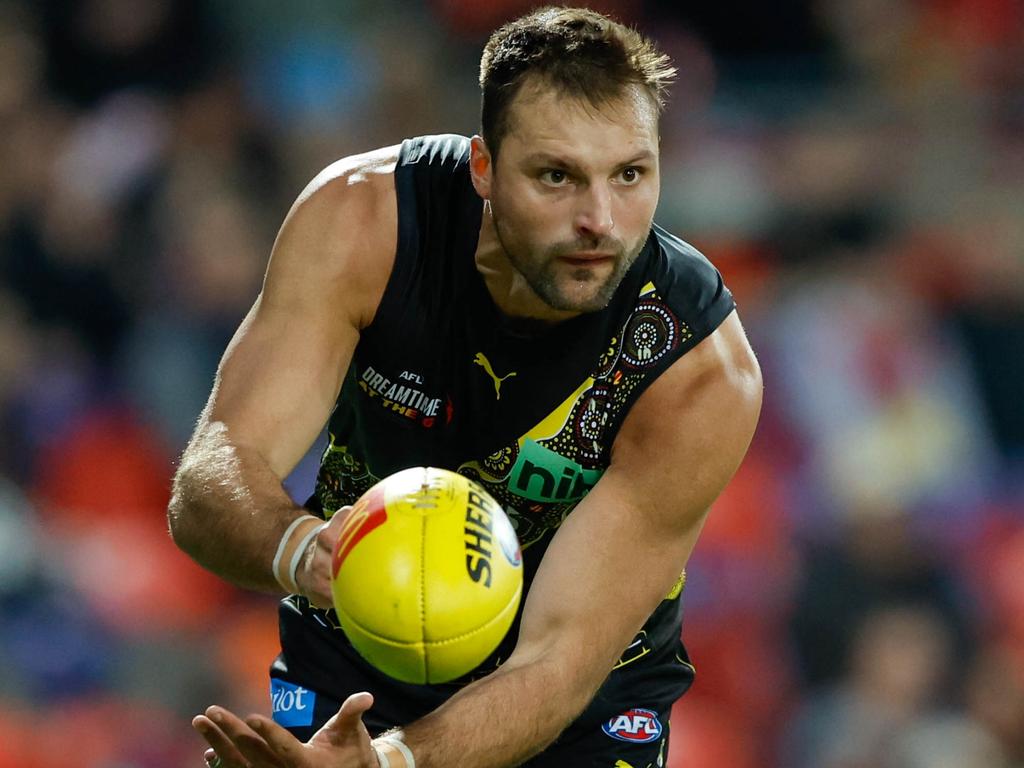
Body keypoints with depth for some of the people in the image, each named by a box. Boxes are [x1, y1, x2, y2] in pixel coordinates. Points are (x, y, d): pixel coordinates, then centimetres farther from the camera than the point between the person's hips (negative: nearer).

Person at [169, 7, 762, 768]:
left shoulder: (702, 374, -28)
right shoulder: (360, 215, -23)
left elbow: (559, 662, -31)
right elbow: (208, 486, -28)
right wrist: (298, 549, -51)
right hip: (351, 668, 1)